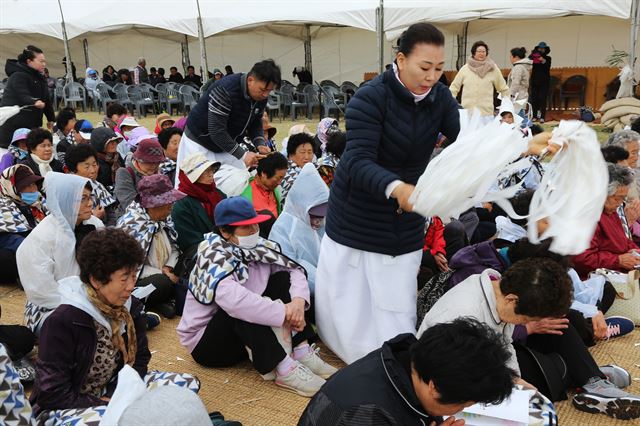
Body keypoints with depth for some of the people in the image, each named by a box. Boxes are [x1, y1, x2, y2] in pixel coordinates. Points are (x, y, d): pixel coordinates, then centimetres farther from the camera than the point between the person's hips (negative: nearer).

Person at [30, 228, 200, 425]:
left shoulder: (130, 307, -7)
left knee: (188, 384, -6)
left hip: (111, 390, 6)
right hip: (63, 407, -6)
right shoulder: (62, 321, -25)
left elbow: (139, 359, 3)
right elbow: (53, 394, -21)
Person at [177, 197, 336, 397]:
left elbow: (295, 270, -4)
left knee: (283, 278, -9)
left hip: (253, 334, 7)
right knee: (242, 309, -35)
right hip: (206, 342, -6)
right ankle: (283, 369, -32)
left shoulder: (259, 248, -6)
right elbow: (231, 298, -42)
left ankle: (301, 352, -17)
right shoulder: (214, 256, -25)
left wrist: (298, 300, -26)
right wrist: (285, 313, -38)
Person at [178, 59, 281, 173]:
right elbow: (216, 131, -31)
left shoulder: (261, 96, -8)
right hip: (200, 144, -6)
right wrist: (243, 155, -33)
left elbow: (255, 123, 7)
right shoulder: (225, 91, -30)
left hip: (227, 146, 7)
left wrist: (260, 144, -13)